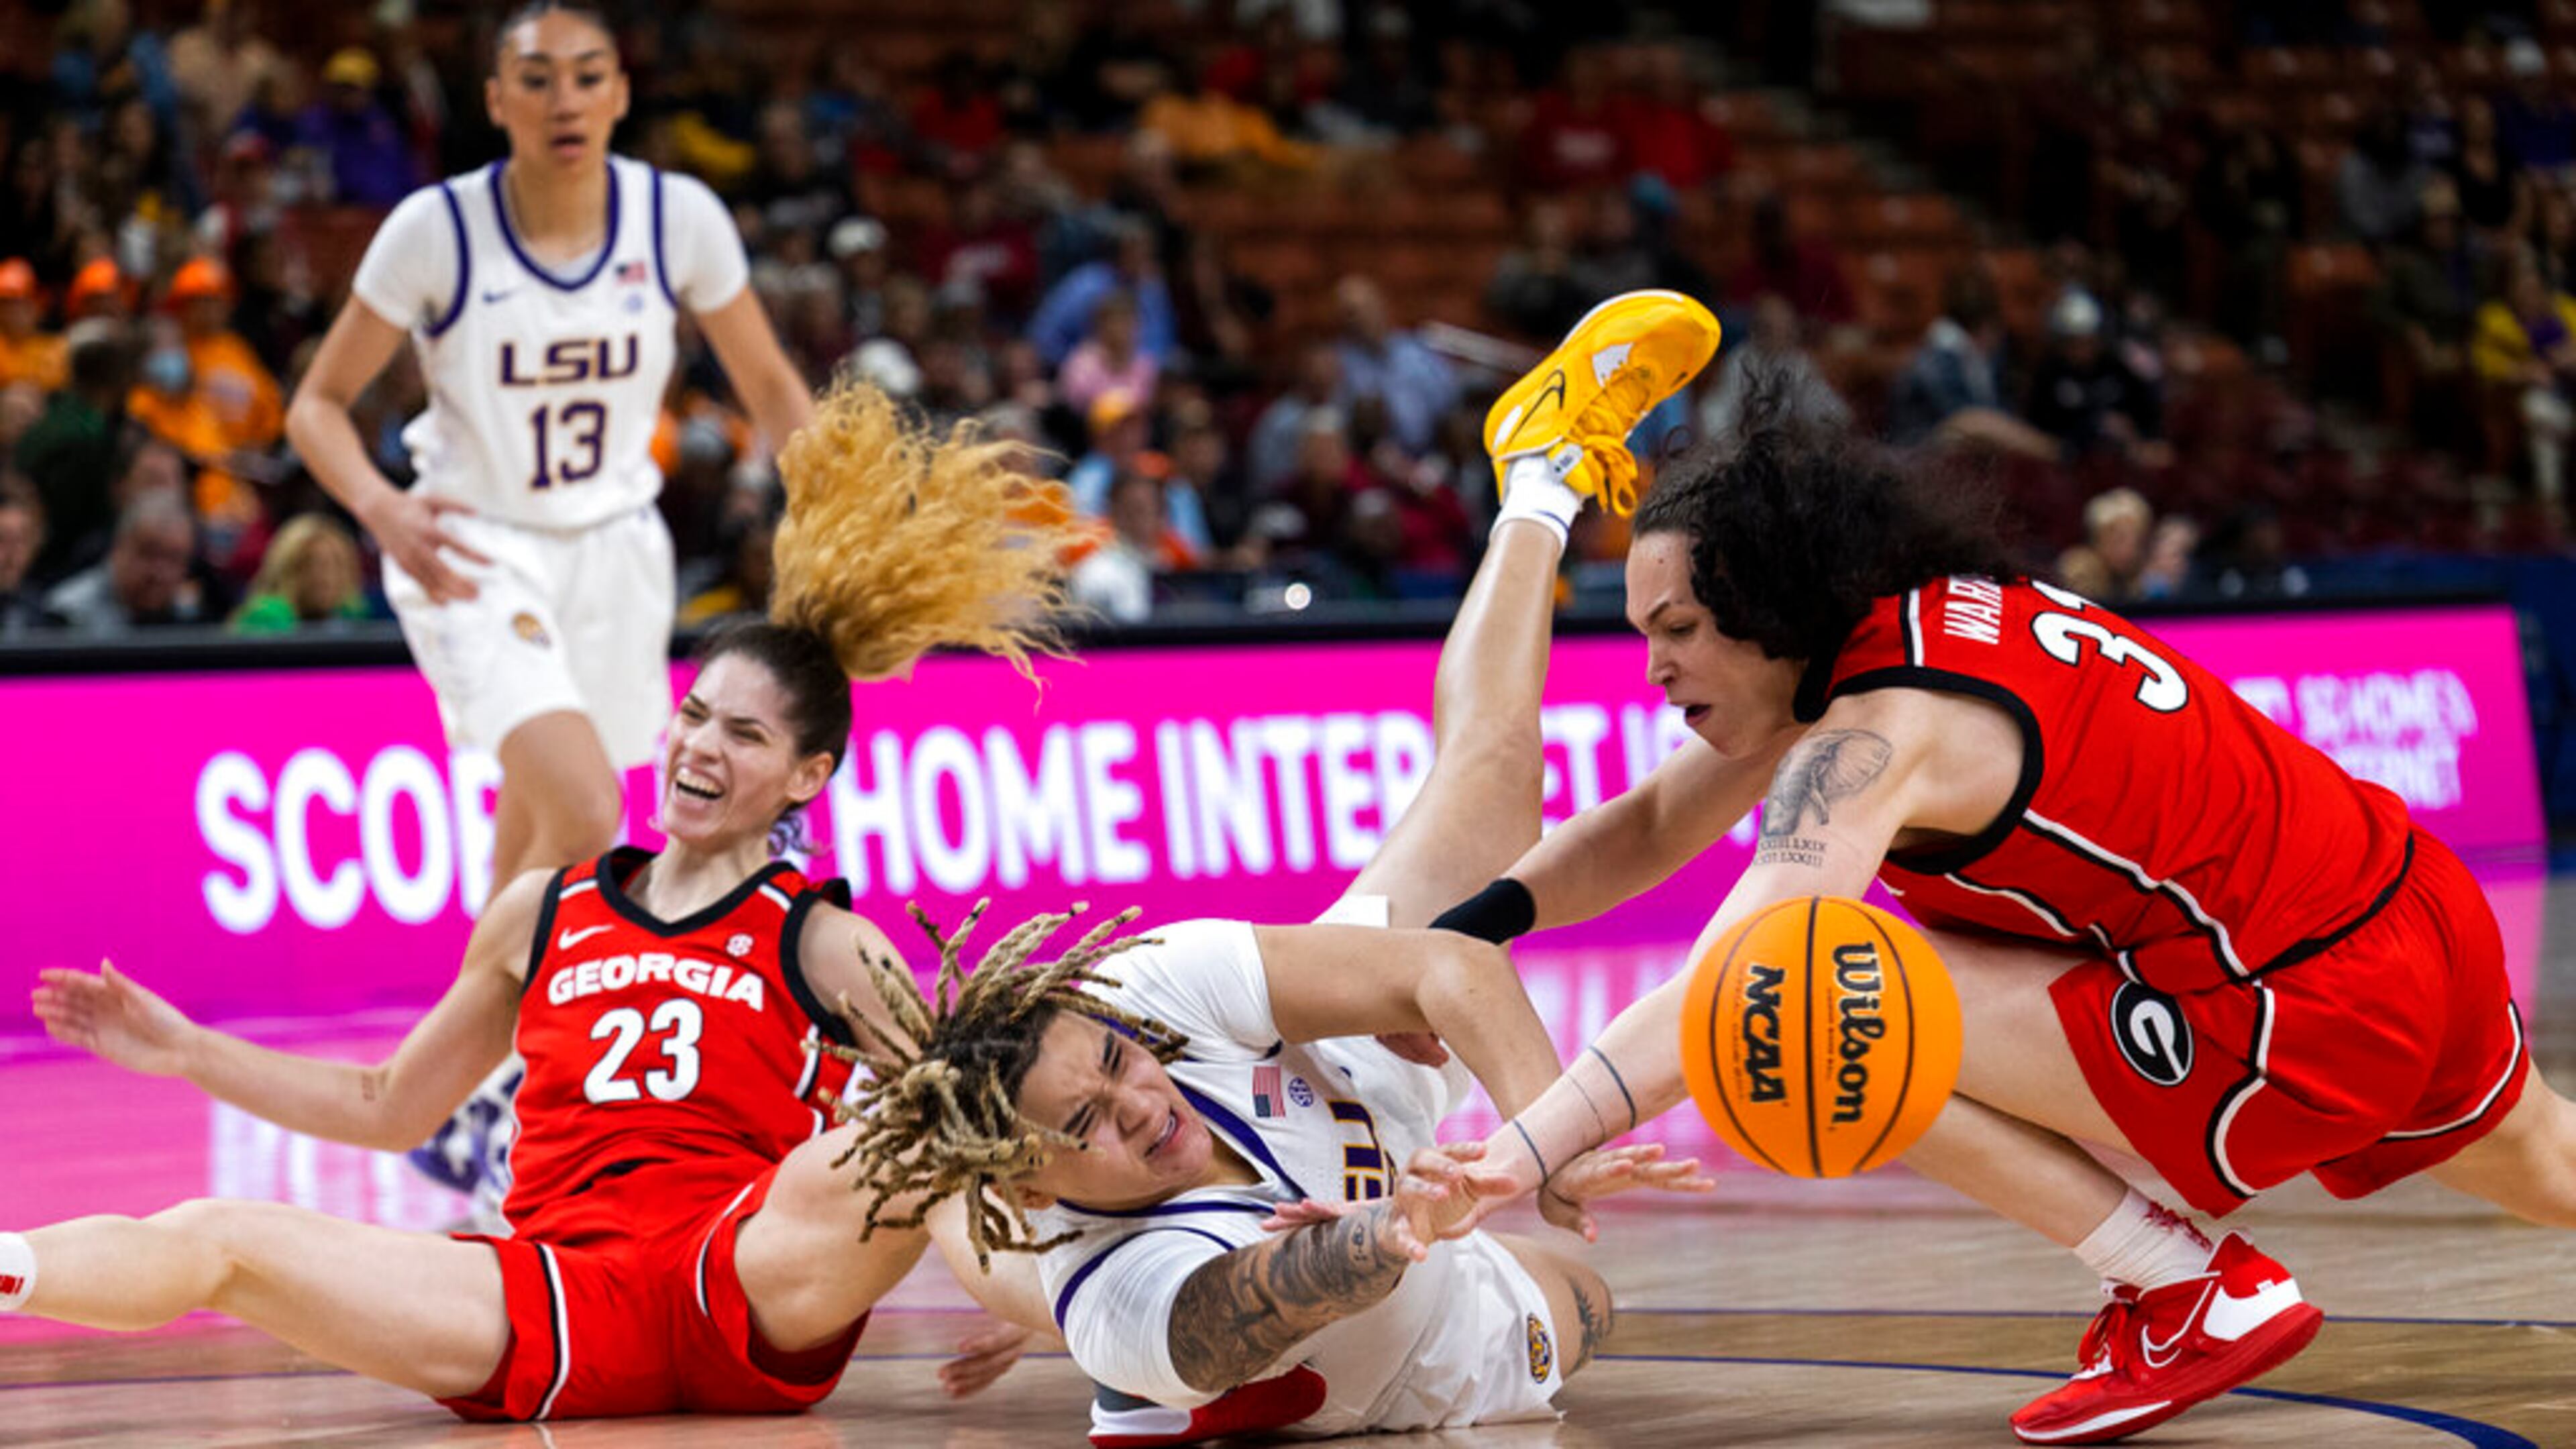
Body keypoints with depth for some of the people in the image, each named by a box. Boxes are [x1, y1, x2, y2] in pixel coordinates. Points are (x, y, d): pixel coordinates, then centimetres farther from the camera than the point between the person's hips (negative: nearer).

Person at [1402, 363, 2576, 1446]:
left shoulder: (1884, 724, -21)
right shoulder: (1894, 626, 5)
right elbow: (1651, 827, 11)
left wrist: (1523, 1153, -46)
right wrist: (1472, 927, -5)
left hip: (2305, 1018, -10)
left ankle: (2193, 1291, -3)